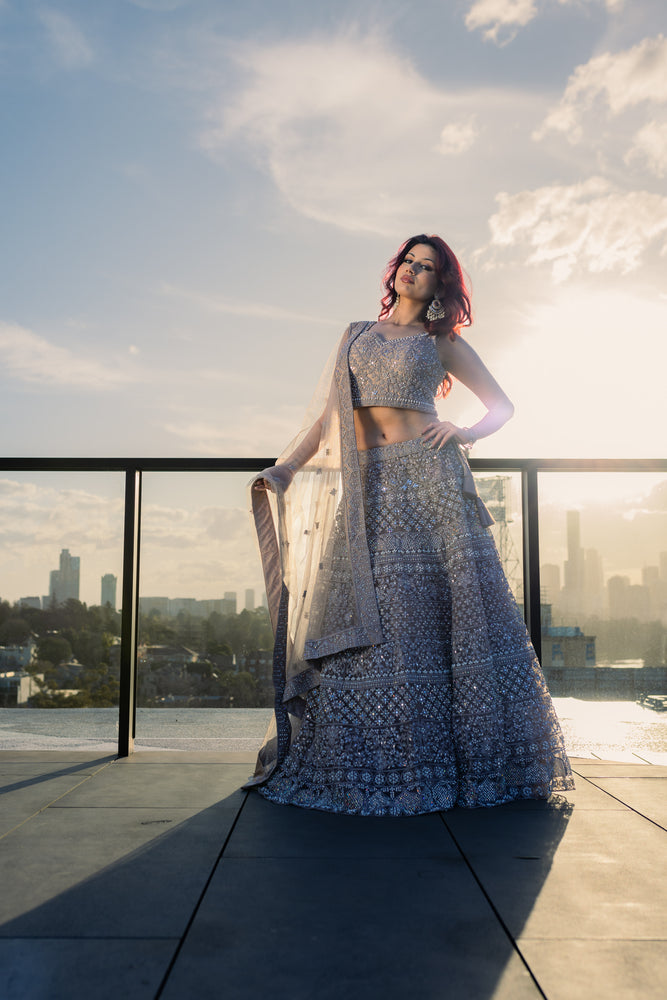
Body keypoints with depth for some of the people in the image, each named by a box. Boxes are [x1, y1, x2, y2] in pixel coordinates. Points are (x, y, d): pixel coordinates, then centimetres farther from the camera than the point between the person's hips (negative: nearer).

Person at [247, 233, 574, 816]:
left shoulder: (443, 342, 12)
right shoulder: (358, 335, 21)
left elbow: (503, 405, 13)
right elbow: (328, 413, 18)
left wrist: (465, 434, -6)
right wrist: (283, 468, 8)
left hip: (428, 480, -3)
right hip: (367, 489, 3)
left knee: (444, 610, -5)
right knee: (369, 619, -1)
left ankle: (479, 761, 6)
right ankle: (375, 764, 10)